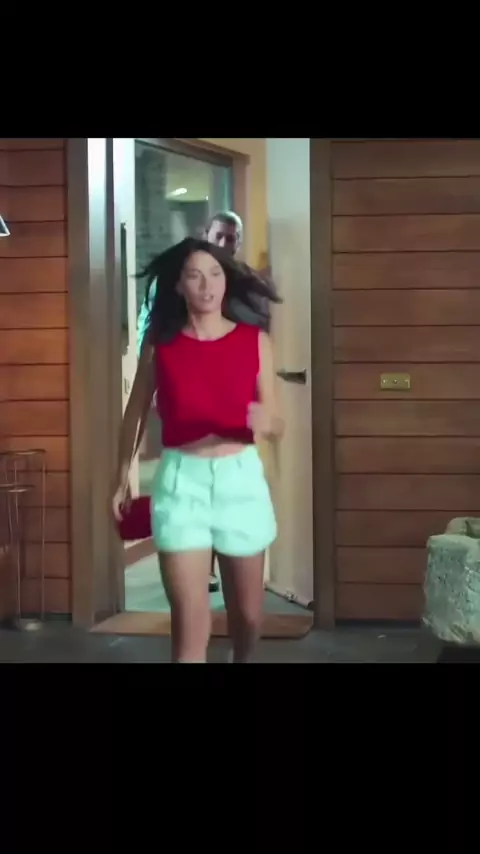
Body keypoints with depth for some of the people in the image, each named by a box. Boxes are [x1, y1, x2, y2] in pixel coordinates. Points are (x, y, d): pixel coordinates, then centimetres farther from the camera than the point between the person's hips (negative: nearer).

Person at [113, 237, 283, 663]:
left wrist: (265, 422, -22)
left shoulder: (255, 340, -1)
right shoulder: (160, 342, -2)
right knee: (190, 624, -7)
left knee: (248, 613, 17)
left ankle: (241, 661, 48)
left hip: (241, 477, 2)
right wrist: (123, 479, 13)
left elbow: (277, 423, 2)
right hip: (180, 479, -2)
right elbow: (135, 412, 10)